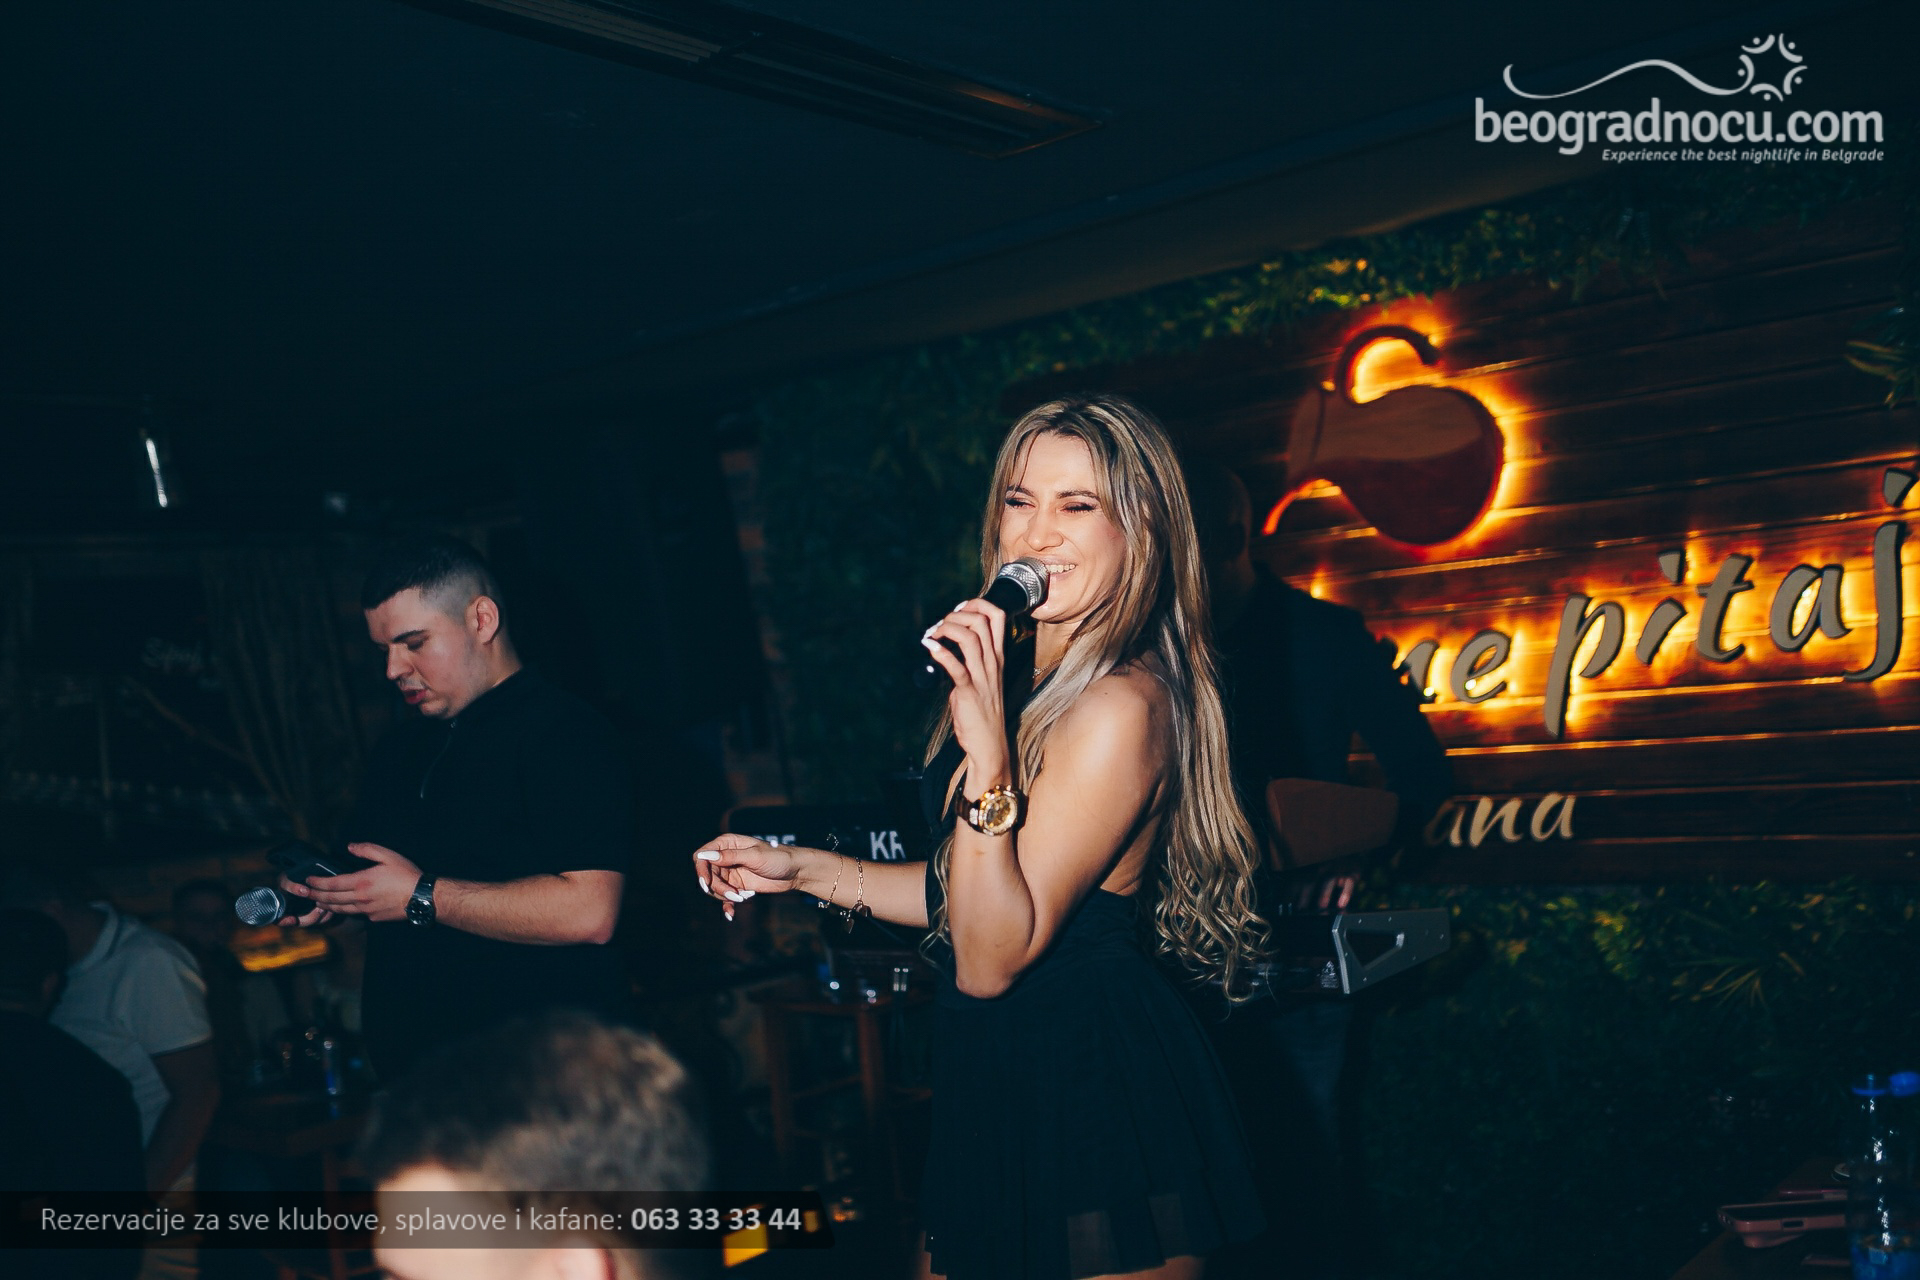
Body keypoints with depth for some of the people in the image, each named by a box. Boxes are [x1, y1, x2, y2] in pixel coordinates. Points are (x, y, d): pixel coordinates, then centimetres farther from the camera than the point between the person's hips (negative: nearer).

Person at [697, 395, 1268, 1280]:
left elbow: (992, 958, -23)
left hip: (1101, 1104, -9)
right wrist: (804, 870, 15)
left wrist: (987, 757, -33)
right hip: (1002, 1090, 9)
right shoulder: (1033, 679, 6)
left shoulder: (1120, 708, -22)